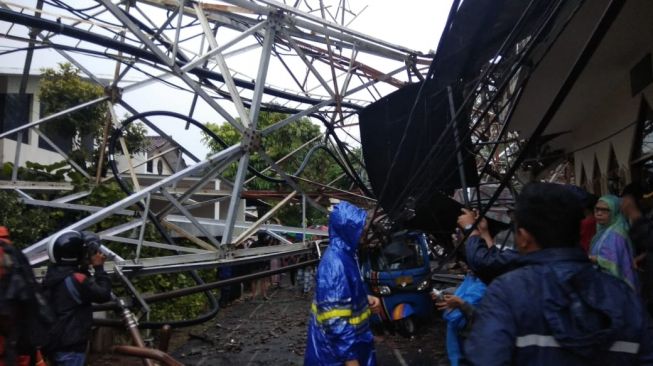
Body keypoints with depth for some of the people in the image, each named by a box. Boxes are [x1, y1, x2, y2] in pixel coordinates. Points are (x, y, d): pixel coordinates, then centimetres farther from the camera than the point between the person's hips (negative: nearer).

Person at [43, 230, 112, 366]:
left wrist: (86, 267, 4)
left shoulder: (54, 272, 7)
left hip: (55, 343, 10)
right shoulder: (76, 279, -22)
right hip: (69, 346, -10)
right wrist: (99, 267, -10)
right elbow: (104, 294, -16)